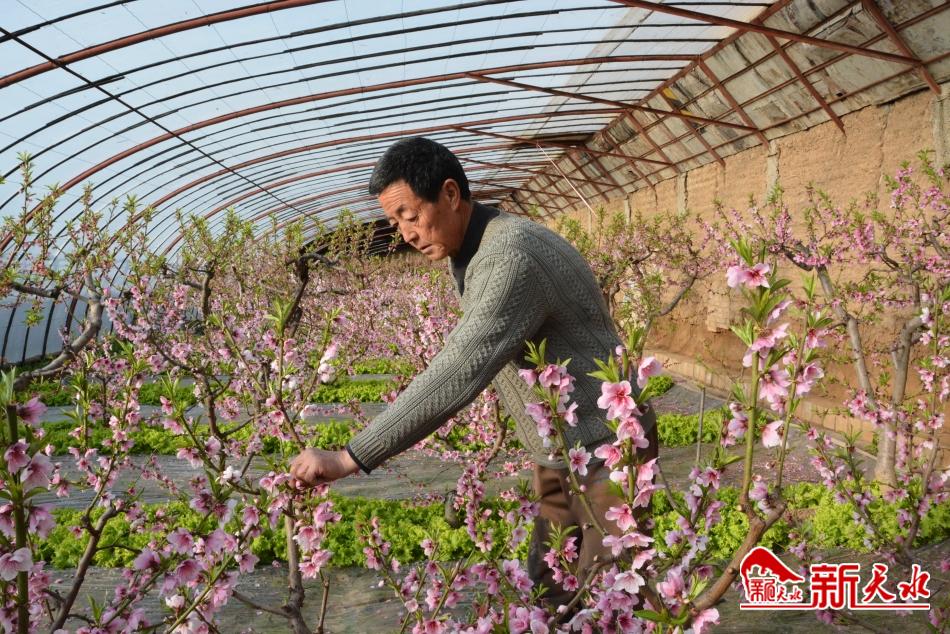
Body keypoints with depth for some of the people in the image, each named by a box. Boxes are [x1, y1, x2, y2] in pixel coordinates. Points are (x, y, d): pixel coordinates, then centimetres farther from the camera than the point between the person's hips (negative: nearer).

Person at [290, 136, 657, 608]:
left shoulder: (511, 255, -29)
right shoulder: (469, 251, 3)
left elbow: (460, 372, -38)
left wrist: (347, 459, -37)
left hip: (605, 450, -9)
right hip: (558, 454, 9)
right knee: (550, 589, 14)